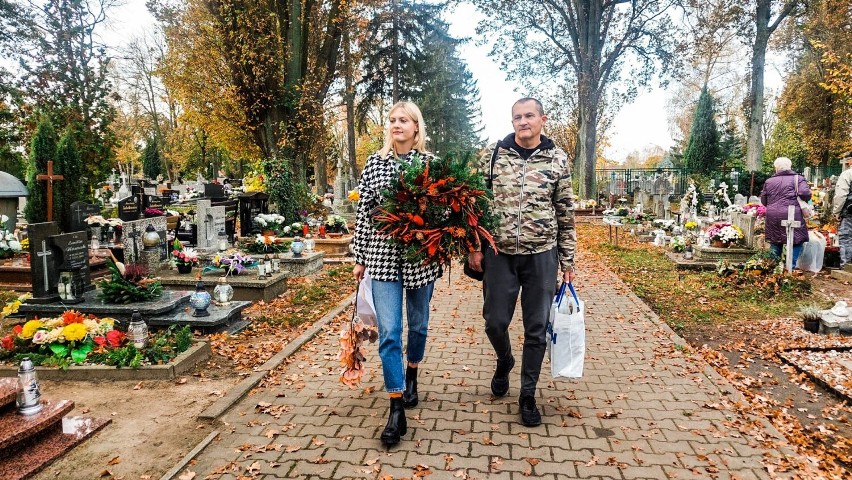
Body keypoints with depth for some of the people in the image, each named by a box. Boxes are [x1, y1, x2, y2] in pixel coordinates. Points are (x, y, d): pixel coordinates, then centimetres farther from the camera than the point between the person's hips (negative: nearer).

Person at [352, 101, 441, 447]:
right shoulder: (374, 163, 3)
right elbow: (363, 212, 5)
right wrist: (360, 257, 4)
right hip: (383, 256, 0)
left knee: (418, 325, 16)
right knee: (389, 332, -5)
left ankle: (411, 377, 42)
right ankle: (397, 410, 2)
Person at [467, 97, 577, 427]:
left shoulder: (558, 160, 1)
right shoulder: (492, 154, 0)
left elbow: (565, 214, 4)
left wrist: (567, 260, 4)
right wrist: (474, 247, -2)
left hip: (542, 255, 0)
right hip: (499, 254, 0)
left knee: (536, 329, 7)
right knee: (495, 321, 7)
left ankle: (528, 395, 24)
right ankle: (504, 361, 41)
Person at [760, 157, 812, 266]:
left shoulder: (769, 181, 11)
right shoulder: (798, 179, 0)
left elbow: (763, 201, 14)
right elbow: (805, 193, -14)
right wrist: (803, 203, 6)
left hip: (772, 217, 4)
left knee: (775, 243, 15)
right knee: (796, 242, 5)